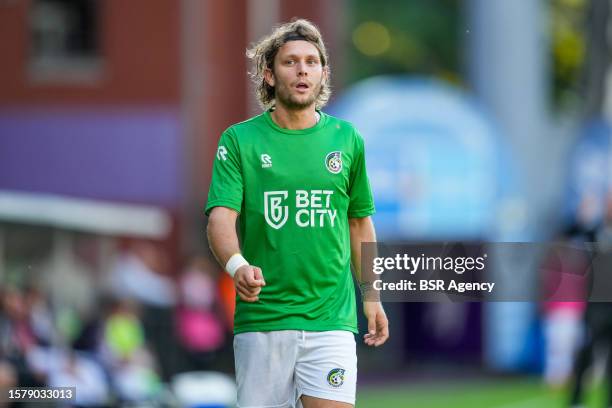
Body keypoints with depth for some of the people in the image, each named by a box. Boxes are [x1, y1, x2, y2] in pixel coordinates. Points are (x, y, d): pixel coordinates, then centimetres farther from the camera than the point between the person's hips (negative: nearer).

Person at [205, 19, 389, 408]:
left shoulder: (347, 139, 9)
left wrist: (371, 295, 18)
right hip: (261, 317, -1)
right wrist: (237, 265, -28)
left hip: (331, 317, 1)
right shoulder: (239, 140, 2)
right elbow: (221, 217, -8)